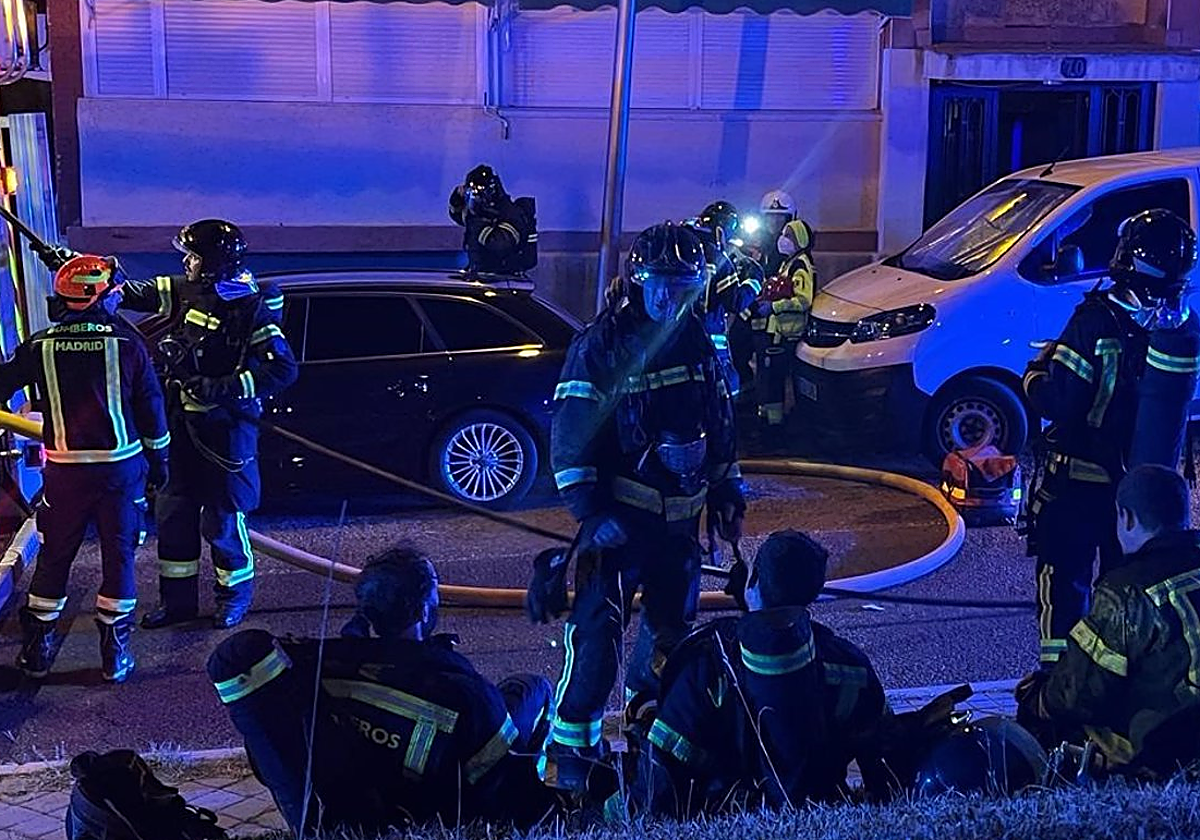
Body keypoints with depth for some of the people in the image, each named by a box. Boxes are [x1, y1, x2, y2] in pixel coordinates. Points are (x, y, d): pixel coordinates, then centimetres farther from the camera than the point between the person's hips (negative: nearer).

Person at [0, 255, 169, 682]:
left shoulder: (41, 346, -3)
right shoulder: (127, 344, -6)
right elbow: (151, 406, -1)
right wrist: (158, 459, 10)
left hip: (64, 468, 1)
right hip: (121, 466, -1)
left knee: (54, 555, 14)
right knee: (118, 555, 8)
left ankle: (36, 648, 20)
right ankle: (115, 653, 12)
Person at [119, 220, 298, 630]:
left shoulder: (252, 308, -18)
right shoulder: (186, 291, 2)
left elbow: (283, 369, -23)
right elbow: (135, 292, 12)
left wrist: (220, 389, -26)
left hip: (224, 430, -7)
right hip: (183, 422, 7)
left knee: (222, 519, 3)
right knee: (173, 512, 13)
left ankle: (236, 592, 25)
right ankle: (177, 599, 26)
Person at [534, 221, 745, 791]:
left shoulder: (696, 343, 8)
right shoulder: (601, 346, -10)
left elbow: (718, 424, 19)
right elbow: (571, 435, -13)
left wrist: (727, 495, 18)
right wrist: (591, 510, -18)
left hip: (679, 519, 6)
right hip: (617, 519, -6)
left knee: (674, 629, 16)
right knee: (596, 632, -12)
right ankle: (568, 750, -4)